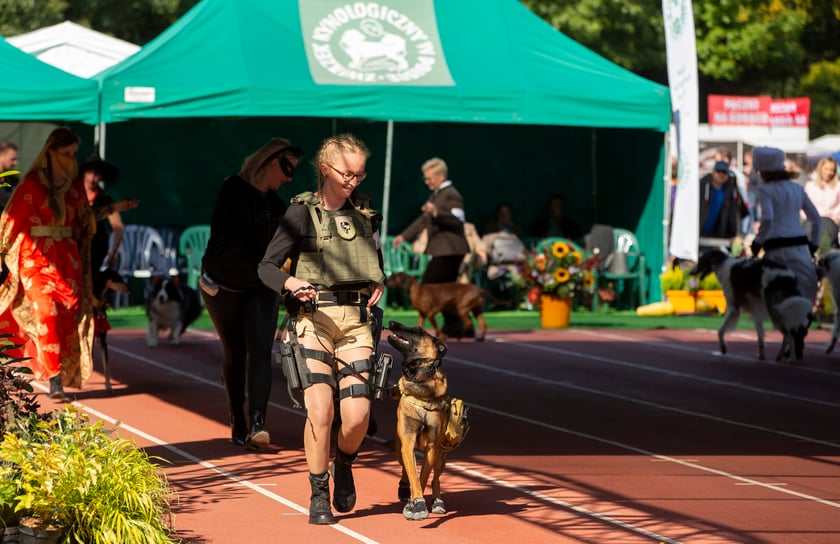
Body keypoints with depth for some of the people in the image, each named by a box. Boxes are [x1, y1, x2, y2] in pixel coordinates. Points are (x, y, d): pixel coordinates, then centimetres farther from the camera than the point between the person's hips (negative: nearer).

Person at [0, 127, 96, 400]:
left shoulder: (74, 184, 11)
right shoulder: (32, 182, -3)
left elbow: (85, 220, 19)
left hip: (67, 256, 5)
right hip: (37, 255, -5)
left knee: (67, 313, -2)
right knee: (47, 310, -15)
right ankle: (54, 379, -17)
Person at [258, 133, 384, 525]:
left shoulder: (365, 212, 14)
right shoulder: (303, 211, 1)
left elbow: (376, 262, 28)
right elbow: (267, 266, -1)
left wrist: (378, 286, 7)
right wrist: (291, 283, -21)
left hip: (356, 319, 3)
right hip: (315, 316, -3)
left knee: (357, 415, -8)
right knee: (319, 410, -14)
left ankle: (344, 465, 24)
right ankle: (319, 496, 2)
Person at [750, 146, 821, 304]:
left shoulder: (766, 190, -2)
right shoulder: (797, 188, 14)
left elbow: (767, 219, -17)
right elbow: (816, 219, 16)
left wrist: (757, 242, -6)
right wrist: (812, 245, 22)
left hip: (777, 249, -5)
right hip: (800, 248, 5)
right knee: (806, 294, 8)